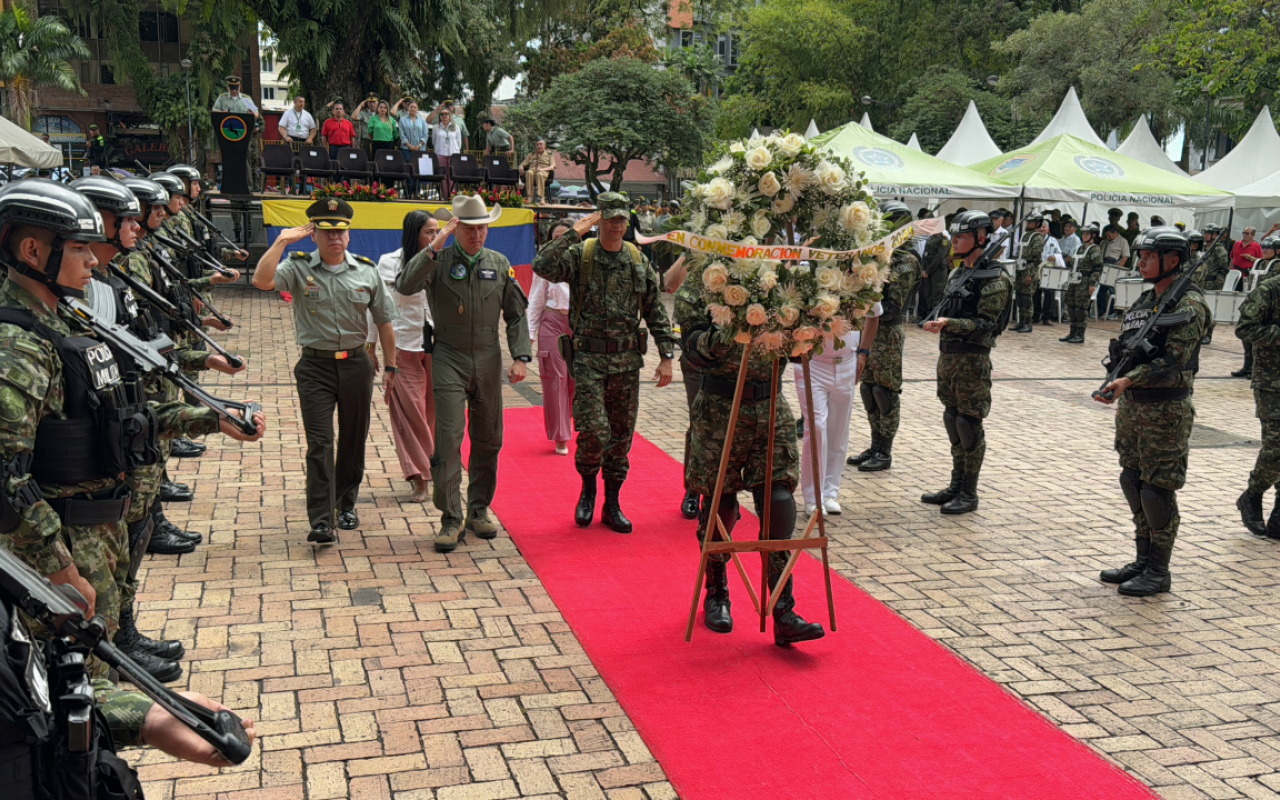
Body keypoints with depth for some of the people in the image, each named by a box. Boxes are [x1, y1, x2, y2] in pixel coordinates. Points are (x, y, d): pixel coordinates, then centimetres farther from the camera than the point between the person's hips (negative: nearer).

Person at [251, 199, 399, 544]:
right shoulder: (298, 268, -3)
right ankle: (321, 520, -8)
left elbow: (384, 321, 11)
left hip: (356, 364, 3)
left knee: (354, 439, 12)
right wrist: (282, 241, -17)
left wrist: (390, 366, 10)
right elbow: (261, 281, -22)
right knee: (320, 443, -8)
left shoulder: (367, 271, 5)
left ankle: (346, 504, 30)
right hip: (315, 366, -3)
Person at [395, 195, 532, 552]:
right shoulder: (438, 262, -3)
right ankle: (451, 519, -3)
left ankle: (479, 511, 23)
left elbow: (516, 314, 10)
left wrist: (520, 357, -1)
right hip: (449, 361, -4)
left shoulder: (499, 264, 7)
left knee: (488, 441, 9)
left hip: (489, 361, 4)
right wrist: (434, 247, -24)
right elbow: (405, 285, -22)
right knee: (449, 440, -9)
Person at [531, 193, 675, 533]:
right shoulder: (579, 255, -2)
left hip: (627, 360, 4)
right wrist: (574, 234, -18)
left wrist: (666, 356, 5)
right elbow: (542, 265, -21)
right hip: (589, 358, -3)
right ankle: (588, 487, 17)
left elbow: (655, 311, 10)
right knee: (593, 430, -12)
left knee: (622, 434, 7)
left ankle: (612, 505, 20)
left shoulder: (639, 260, 8)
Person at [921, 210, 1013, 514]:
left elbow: (986, 324, -17)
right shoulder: (960, 273, 14)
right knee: (953, 422, 13)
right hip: (948, 356, 9)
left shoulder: (993, 280, -12)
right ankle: (956, 486, 24)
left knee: (970, 424, -2)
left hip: (973, 360, -8)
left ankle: (969, 494, 7)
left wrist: (949, 323, -27)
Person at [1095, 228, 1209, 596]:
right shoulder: (1145, 300, 12)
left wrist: (1128, 380, -28)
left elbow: (1173, 362, -22)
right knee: (1133, 482, 14)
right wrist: (1118, 384, 3)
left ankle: (1158, 572, 9)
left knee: (1158, 489, -2)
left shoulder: (1189, 305, -14)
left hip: (1166, 410, -8)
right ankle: (1143, 559, 26)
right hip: (1132, 404, 8)